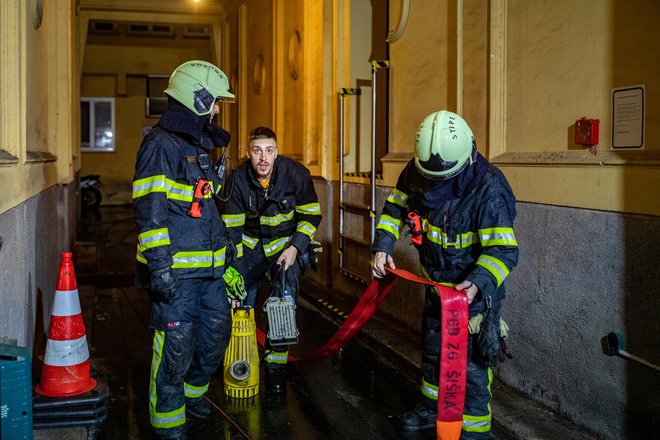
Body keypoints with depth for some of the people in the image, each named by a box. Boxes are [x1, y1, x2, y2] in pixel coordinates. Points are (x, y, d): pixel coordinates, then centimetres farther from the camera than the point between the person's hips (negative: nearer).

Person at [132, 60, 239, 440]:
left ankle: (193, 393, 40)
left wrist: (225, 253, 27)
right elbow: (151, 210, -19)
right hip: (176, 271, -9)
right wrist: (159, 265, -23)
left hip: (209, 267, 9)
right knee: (176, 347, -3)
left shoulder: (200, 145, 18)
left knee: (217, 335, 17)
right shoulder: (162, 144, -12)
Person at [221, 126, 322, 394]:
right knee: (239, 304, -3)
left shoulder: (296, 174, -17)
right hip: (251, 246, 2)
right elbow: (232, 227, -8)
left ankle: (276, 366, 1)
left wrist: (295, 247, -19)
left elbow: (311, 216, -6)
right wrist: (233, 267, -14)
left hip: (288, 246, -1)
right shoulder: (238, 179, -13)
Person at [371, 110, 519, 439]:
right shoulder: (417, 172, -12)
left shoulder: (488, 189, -30)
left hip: (474, 289, -7)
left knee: (471, 363, -2)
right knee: (431, 351, 23)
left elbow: (504, 249, -32)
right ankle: (431, 409, 45)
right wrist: (383, 246, -7)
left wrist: (478, 283, -48)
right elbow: (395, 206, 5)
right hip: (436, 284, 7)